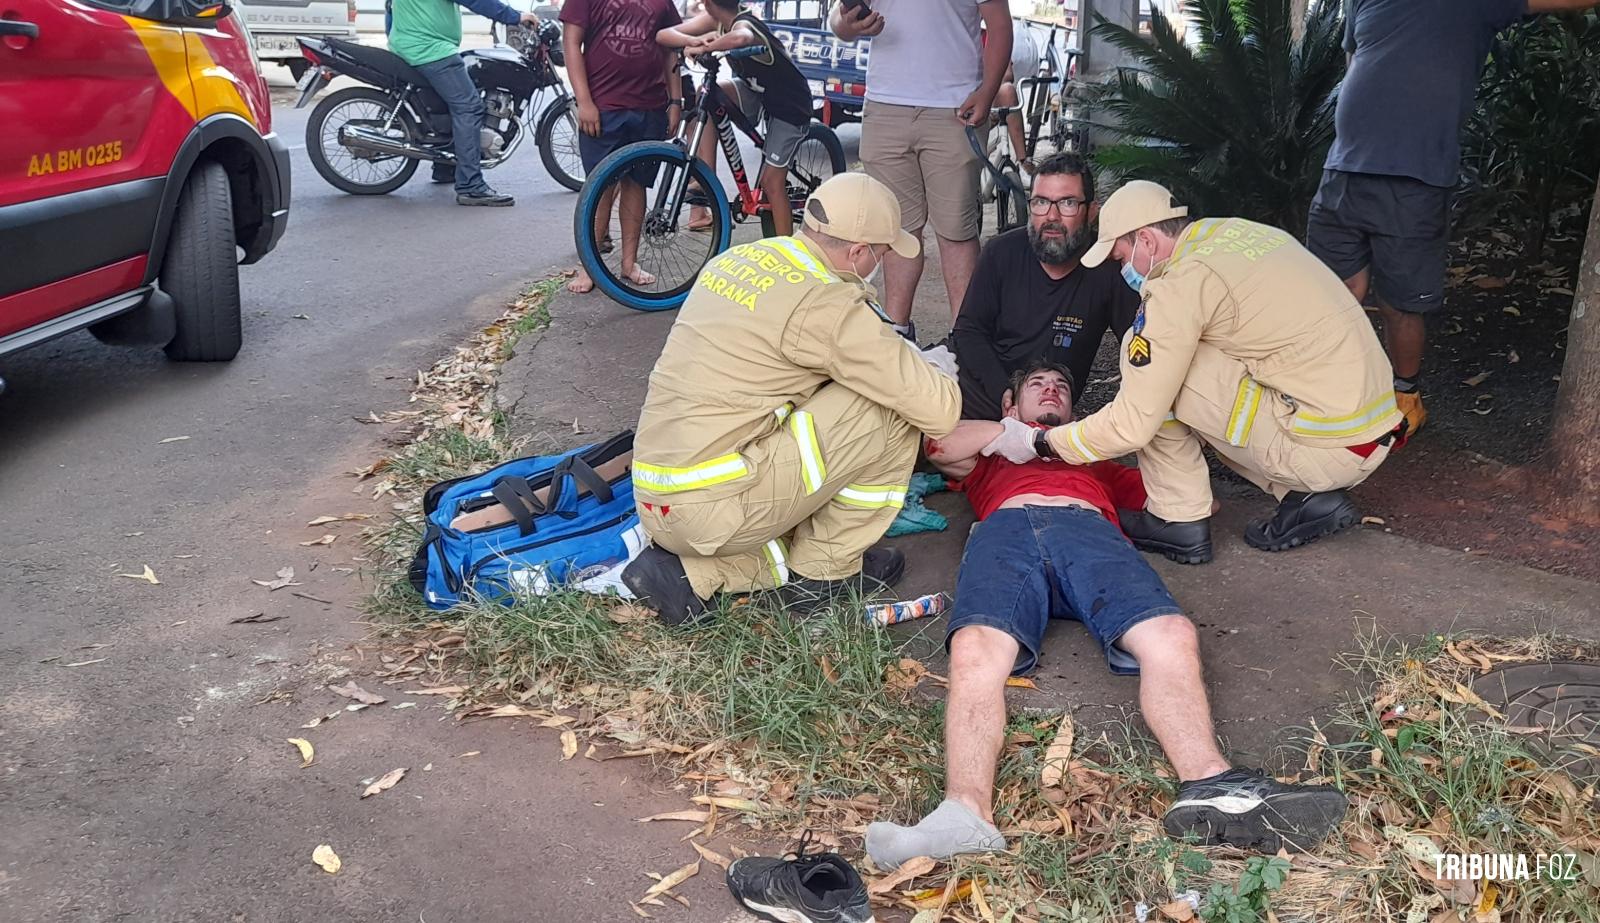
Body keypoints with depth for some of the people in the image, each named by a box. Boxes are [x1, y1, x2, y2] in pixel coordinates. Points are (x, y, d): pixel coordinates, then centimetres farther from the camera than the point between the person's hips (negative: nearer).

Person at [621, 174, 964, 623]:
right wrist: (942, 377, 12)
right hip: (713, 508, -8)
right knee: (895, 410, -4)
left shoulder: (738, 257, 10)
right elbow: (938, 410, -13)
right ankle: (825, 570, 9)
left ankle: (692, 572, 10)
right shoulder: (826, 303, -15)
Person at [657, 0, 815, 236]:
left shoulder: (743, 24, -31)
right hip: (757, 93, 7)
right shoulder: (715, 20, -9)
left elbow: (741, 39, -59)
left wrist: (703, 48, -45)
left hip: (790, 105, -7)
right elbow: (664, 35, -13)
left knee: (771, 182, -9)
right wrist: (695, 41, -33)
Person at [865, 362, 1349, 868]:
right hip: (1006, 528, -2)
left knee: (1171, 636, -32)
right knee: (975, 649, -36)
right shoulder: (992, 452, 42)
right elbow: (938, 445, 19)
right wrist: (1019, 429, 25)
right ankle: (965, 814, -53)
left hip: (1089, 527, 2)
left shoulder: (1096, 452, 46)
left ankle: (1209, 788, -51)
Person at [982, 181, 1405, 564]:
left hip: (1329, 448, -9)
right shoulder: (1237, 231, 10)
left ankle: (1180, 522, 5)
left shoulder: (1183, 281, -14)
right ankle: (1314, 499, 14)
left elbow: (1132, 425, -13)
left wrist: (1038, 443, 1)